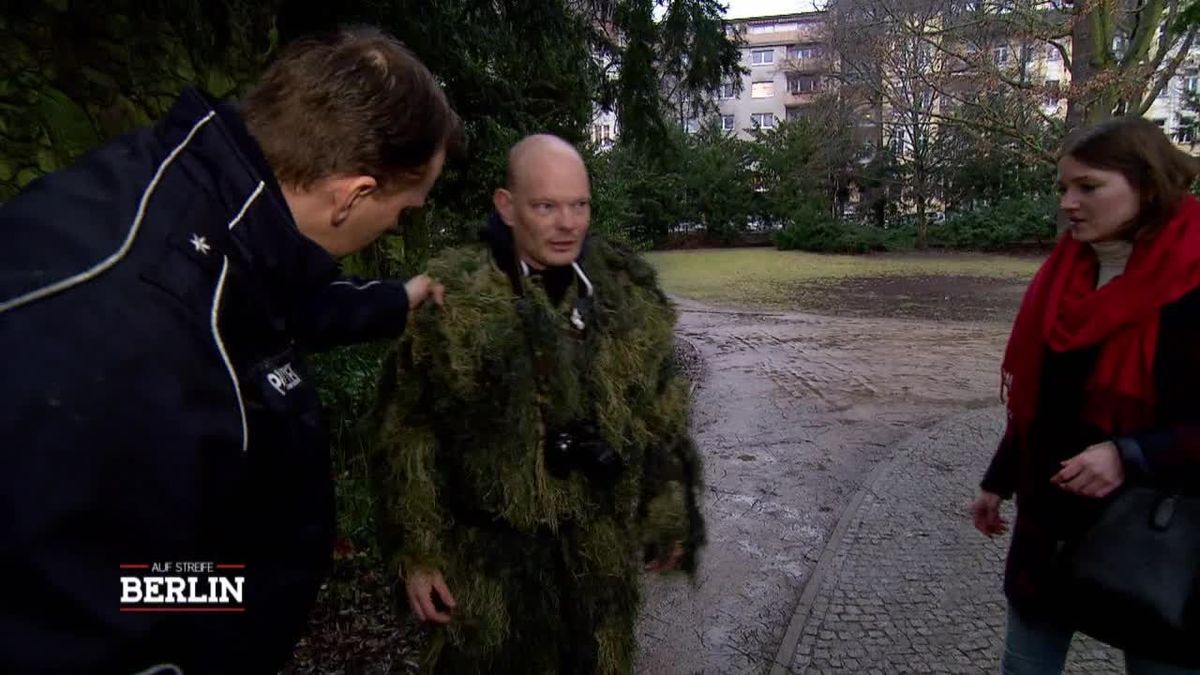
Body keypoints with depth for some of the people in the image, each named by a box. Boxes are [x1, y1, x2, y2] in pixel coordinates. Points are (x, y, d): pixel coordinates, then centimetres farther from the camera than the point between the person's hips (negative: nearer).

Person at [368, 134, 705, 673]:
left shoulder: (628, 290, -2)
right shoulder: (450, 298, -12)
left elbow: (661, 414, 6)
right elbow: (408, 433, -7)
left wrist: (670, 517, 10)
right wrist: (416, 551, -7)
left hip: (605, 551, 3)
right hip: (491, 553, -3)